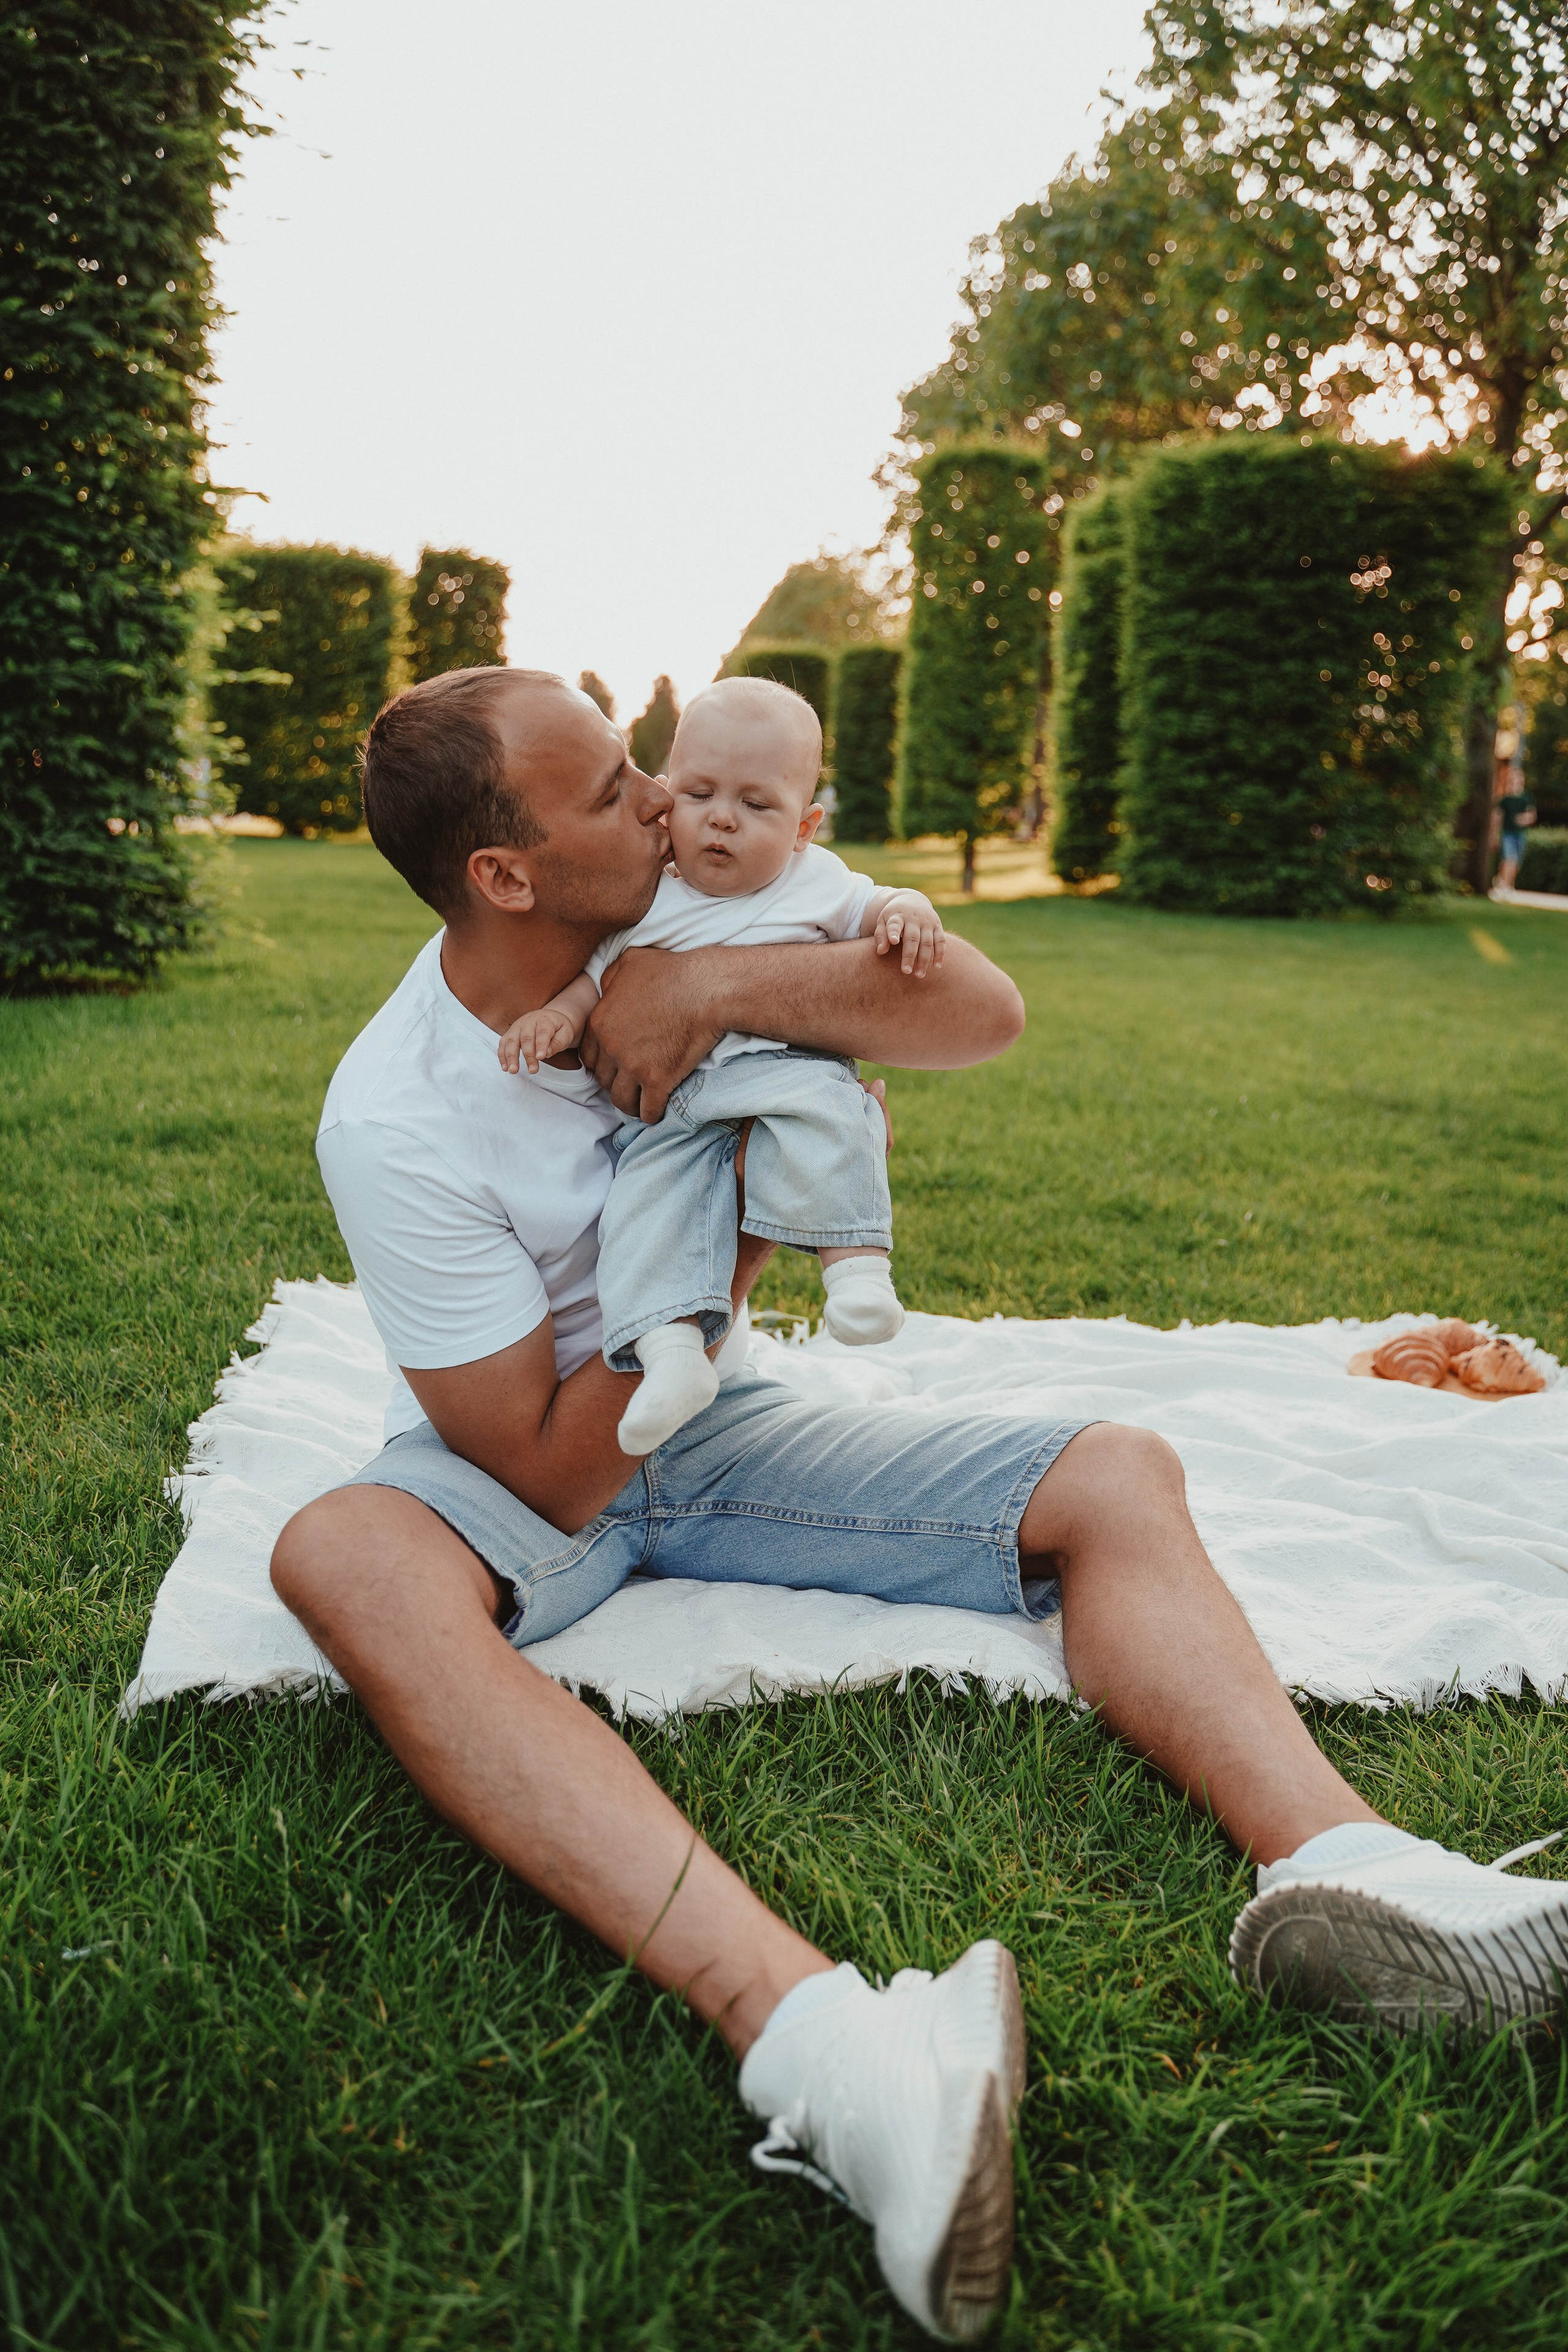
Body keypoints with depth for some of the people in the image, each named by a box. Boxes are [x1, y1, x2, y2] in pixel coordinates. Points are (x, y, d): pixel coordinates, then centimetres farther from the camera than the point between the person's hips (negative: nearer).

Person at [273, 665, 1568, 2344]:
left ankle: (1332, 1860, -38)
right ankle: (812, 2037, -57)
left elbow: (985, 1010, -20)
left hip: (712, 1437, 5)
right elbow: (558, 1475, -19)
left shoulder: (698, 924, -8)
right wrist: (737, 1228, -17)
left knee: (1115, 1479, -12)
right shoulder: (394, 1119, -20)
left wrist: (712, 987, -31)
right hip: (526, 1479, -4)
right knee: (341, 1553, -39)